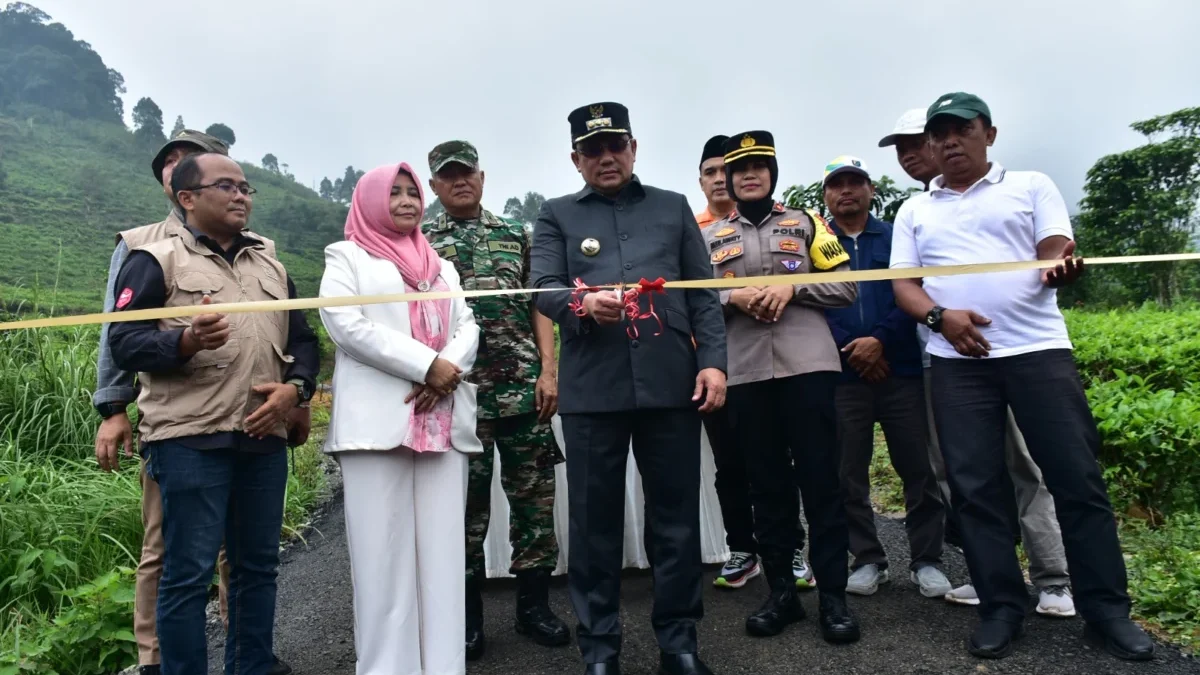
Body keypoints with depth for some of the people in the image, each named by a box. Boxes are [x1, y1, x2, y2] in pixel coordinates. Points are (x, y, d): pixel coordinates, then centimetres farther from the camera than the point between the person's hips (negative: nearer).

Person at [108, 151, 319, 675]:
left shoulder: (270, 264, 19)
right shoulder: (156, 258, 2)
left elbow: (302, 339, 17)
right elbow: (123, 343, -6)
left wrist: (294, 388, -2)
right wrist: (187, 341, -25)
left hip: (265, 438, 5)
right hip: (190, 440, -5)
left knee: (258, 565, 12)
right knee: (188, 573, 0)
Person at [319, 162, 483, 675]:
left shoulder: (442, 266, 25)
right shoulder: (347, 257, 11)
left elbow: (468, 326, 13)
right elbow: (345, 323, -6)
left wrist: (448, 371, -9)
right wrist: (428, 365, -13)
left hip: (443, 422, 4)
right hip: (378, 420, -4)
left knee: (442, 549, 2)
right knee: (384, 551, -3)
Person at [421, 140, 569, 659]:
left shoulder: (516, 235, 13)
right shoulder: (419, 242, 8)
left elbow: (539, 306, 10)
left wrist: (548, 370, 0)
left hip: (524, 387, 2)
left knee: (534, 495, 6)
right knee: (466, 503, 6)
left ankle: (534, 605, 22)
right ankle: (467, 616, 21)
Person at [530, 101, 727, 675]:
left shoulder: (673, 207, 16)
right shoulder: (556, 216, 13)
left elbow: (703, 293, 11)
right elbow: (544, 290, -1)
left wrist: (713, 360, -1)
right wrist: (585, 304, -22)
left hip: (671, 383, 1)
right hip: (592, 389, -1)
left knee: (676, 516, 7)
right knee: (594, 520, 6)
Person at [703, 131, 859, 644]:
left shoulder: (806, 223, 13)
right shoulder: (711, 238, 15)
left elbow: (846, 286, 7)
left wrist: (793, 286, -8)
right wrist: (733, 297, -9)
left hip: (807, 366, -1)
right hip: (745, 373, 1)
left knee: (820, 480, 1)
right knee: (766, 483, 7)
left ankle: (833, 596, 12)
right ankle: (781, 592, 19)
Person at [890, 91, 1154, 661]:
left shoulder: (1031, 186, 10)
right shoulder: (914, 211, 15)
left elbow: (1055, 253, -1)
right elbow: (903, 286, 8)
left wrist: (1059, 269, -25)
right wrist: (939, 316, -12)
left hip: (1038, 349, -1)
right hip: (957, 362, 2)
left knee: (1078, 481, 0)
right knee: (975, 488, 2)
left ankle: (1106, 609, 14)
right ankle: (1001, 607, 14)